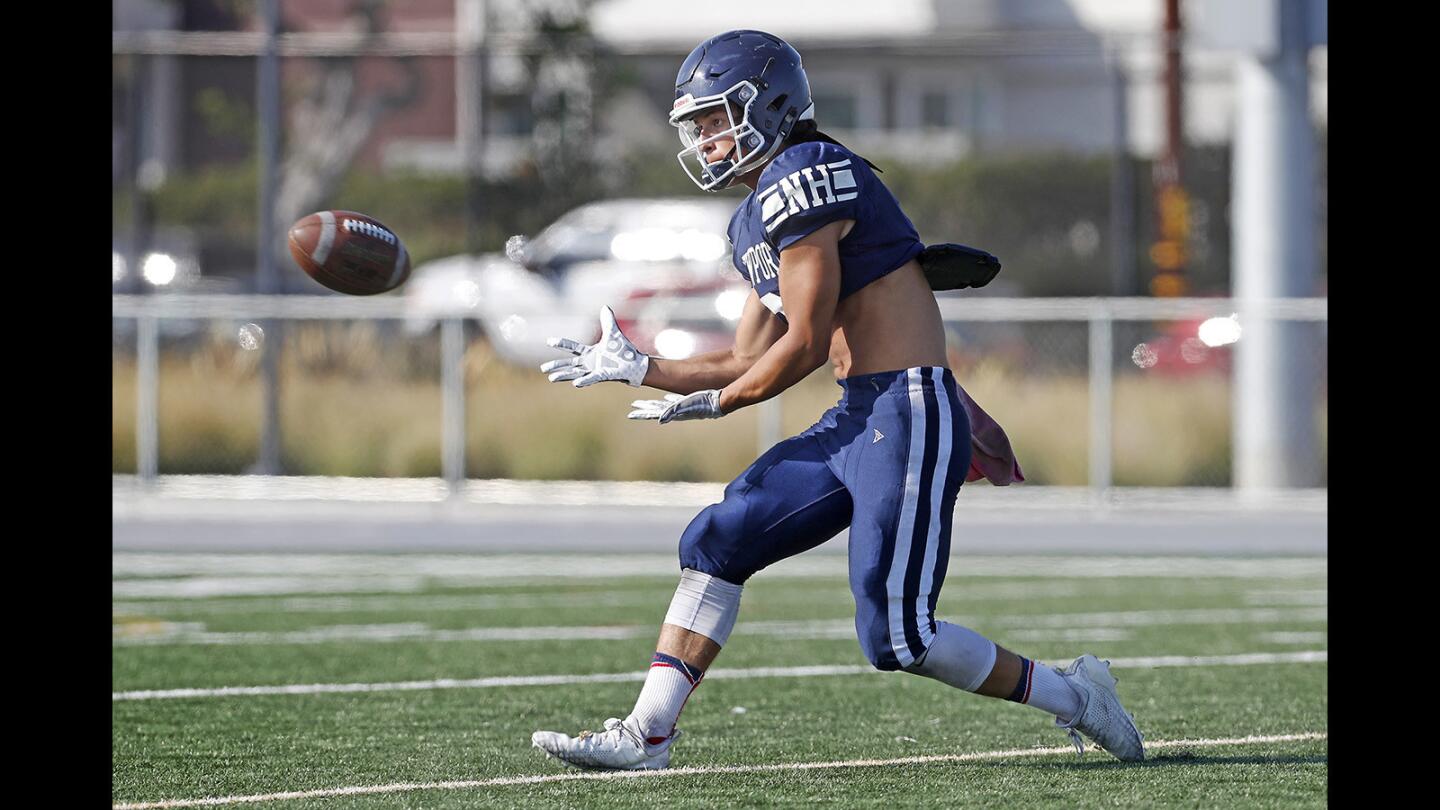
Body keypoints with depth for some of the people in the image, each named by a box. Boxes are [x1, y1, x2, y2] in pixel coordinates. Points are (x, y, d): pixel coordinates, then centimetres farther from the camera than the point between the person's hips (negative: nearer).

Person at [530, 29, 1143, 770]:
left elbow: (805, 345, -12)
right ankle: (645, 735, 5)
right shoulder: (759, 217, 18)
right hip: (854, 422, 10)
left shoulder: (802, 177, -11)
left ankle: (1074, 697, 8)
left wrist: (711, 403, 1)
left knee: (896, 637, -9)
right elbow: (749, 361, 22)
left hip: (909, 419, -10)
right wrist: (637, 369, 18)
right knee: (715, 543, 4)